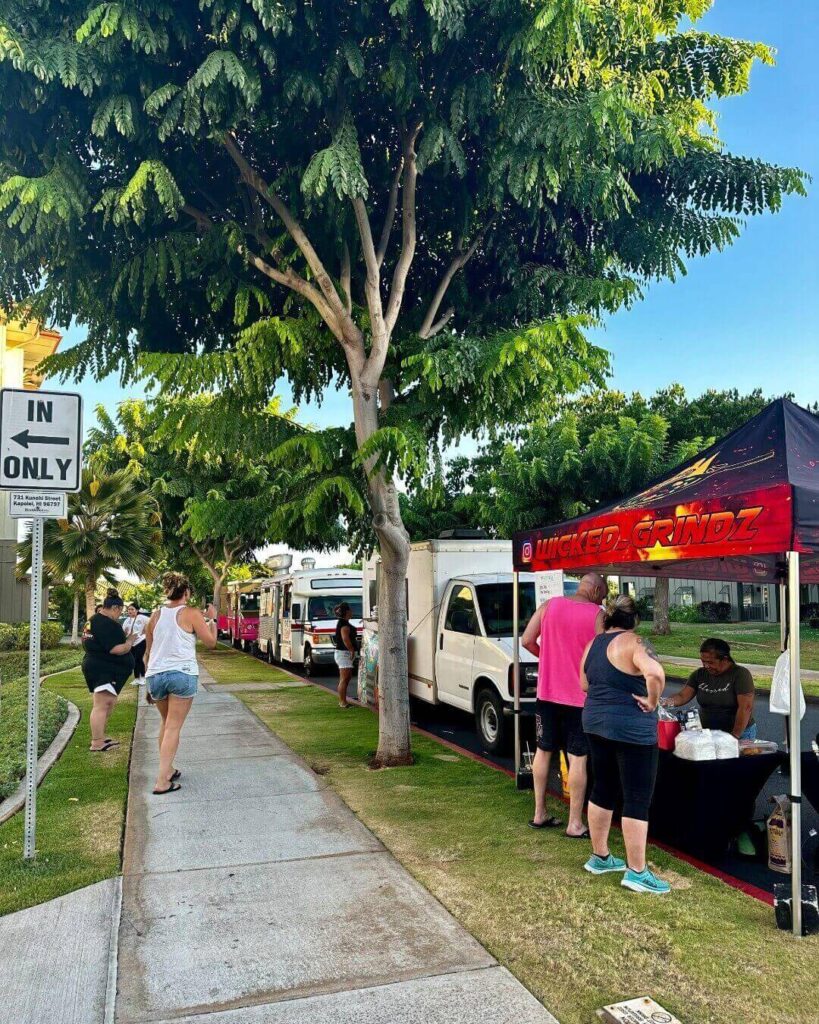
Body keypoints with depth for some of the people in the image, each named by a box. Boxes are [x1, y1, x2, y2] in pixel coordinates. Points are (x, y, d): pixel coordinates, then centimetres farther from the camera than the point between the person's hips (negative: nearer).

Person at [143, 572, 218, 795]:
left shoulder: (156, 615, 10)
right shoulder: (192, 614, -4)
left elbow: (148, 651, 15)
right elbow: (210, 642, -3)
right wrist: (212, 619, 10)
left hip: (155, 674, 5)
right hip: (182, 674, -5)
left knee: (166, 722, 22)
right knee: (174, 727, -3)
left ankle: (167, 770, 26)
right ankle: (162, 781, -7)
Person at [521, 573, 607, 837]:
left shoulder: (549, 605, 1)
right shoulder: (597, 615, -10)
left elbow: (527, 641, 1)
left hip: (547, 692, 4)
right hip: (580, 696, -4)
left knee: (543, 751, 15)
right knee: (578, 759, 3)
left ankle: (539, 814, 24)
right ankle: (575, 824, 8)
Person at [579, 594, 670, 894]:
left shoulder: (593, 644, 9)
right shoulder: (632, 643, -15)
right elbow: (655, 674, -31)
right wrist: (651, 701, -17)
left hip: (596, 723, 8)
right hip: (631, 729, -8)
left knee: (603, 790, 18)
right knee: (638, 799, 1)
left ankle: (600, 857, 28)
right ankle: (637, 872, 7)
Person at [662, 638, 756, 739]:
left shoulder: (740, 674, -7)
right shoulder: (699, 674, 6)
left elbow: (745, 708, -13)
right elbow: (682, 696, 1)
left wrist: (734, 736, -16)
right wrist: (668, 702, -19)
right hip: (707, 733, 4)